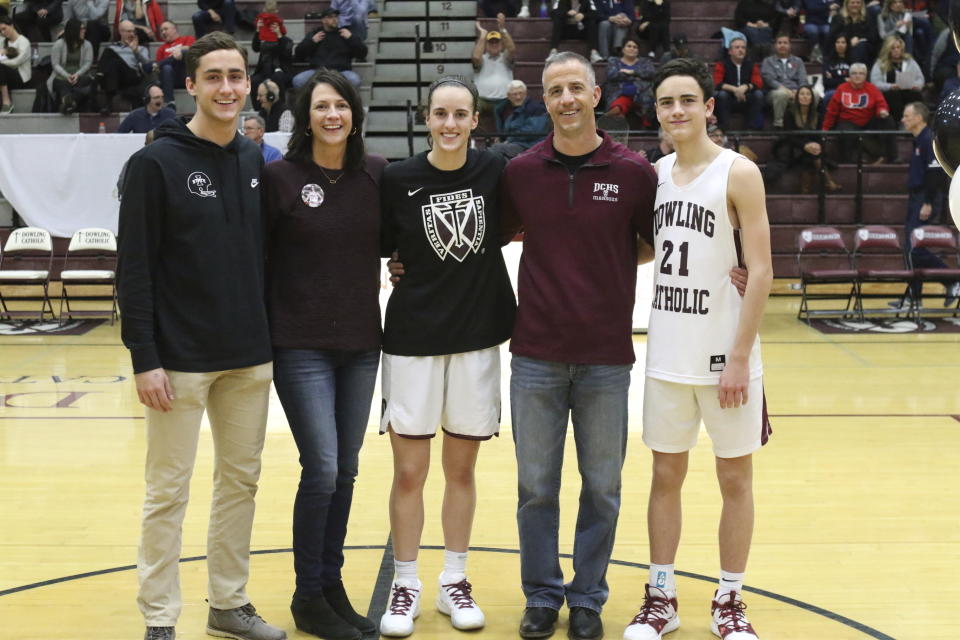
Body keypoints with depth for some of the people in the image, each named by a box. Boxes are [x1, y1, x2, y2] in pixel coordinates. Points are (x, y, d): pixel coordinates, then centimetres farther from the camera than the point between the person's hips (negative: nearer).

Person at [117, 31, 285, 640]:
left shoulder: (257, 161, 7)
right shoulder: (158, 162, -8)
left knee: (241, 481, 13)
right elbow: (135, 267, -10)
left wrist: (275, 336, 10)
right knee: (169, 491, 4)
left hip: (251, 358, 5)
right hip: (181, 358, -5)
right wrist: (144, 357, -14)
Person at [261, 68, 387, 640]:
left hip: (362, 342, 4)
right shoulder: (279, 177, -6)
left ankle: (333, 585, 25)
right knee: (322, 471, -6)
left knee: (346, 471, 10)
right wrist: (262, 337, -6)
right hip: (301, 345, -4)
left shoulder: (377, 174, 3)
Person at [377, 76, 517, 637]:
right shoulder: (397, 180, -5)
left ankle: (455, 582, 25)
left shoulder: (496, 171, -2)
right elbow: (378, 250, 2)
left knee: (462, 467, 11)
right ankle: (406, 585, 19)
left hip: (478, 337, 1)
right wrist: (409, 268, -10)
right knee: (409, 470, 3)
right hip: (413, 337, -1)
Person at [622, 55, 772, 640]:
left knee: (735, 477, 8)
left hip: (725, 352, -4)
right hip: (667, 352, 5)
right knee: (666, 475, 11)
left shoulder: (739, 174, -9)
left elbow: (761, 272, -12)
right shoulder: (654, 174, 6)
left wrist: (739, 357, -16)